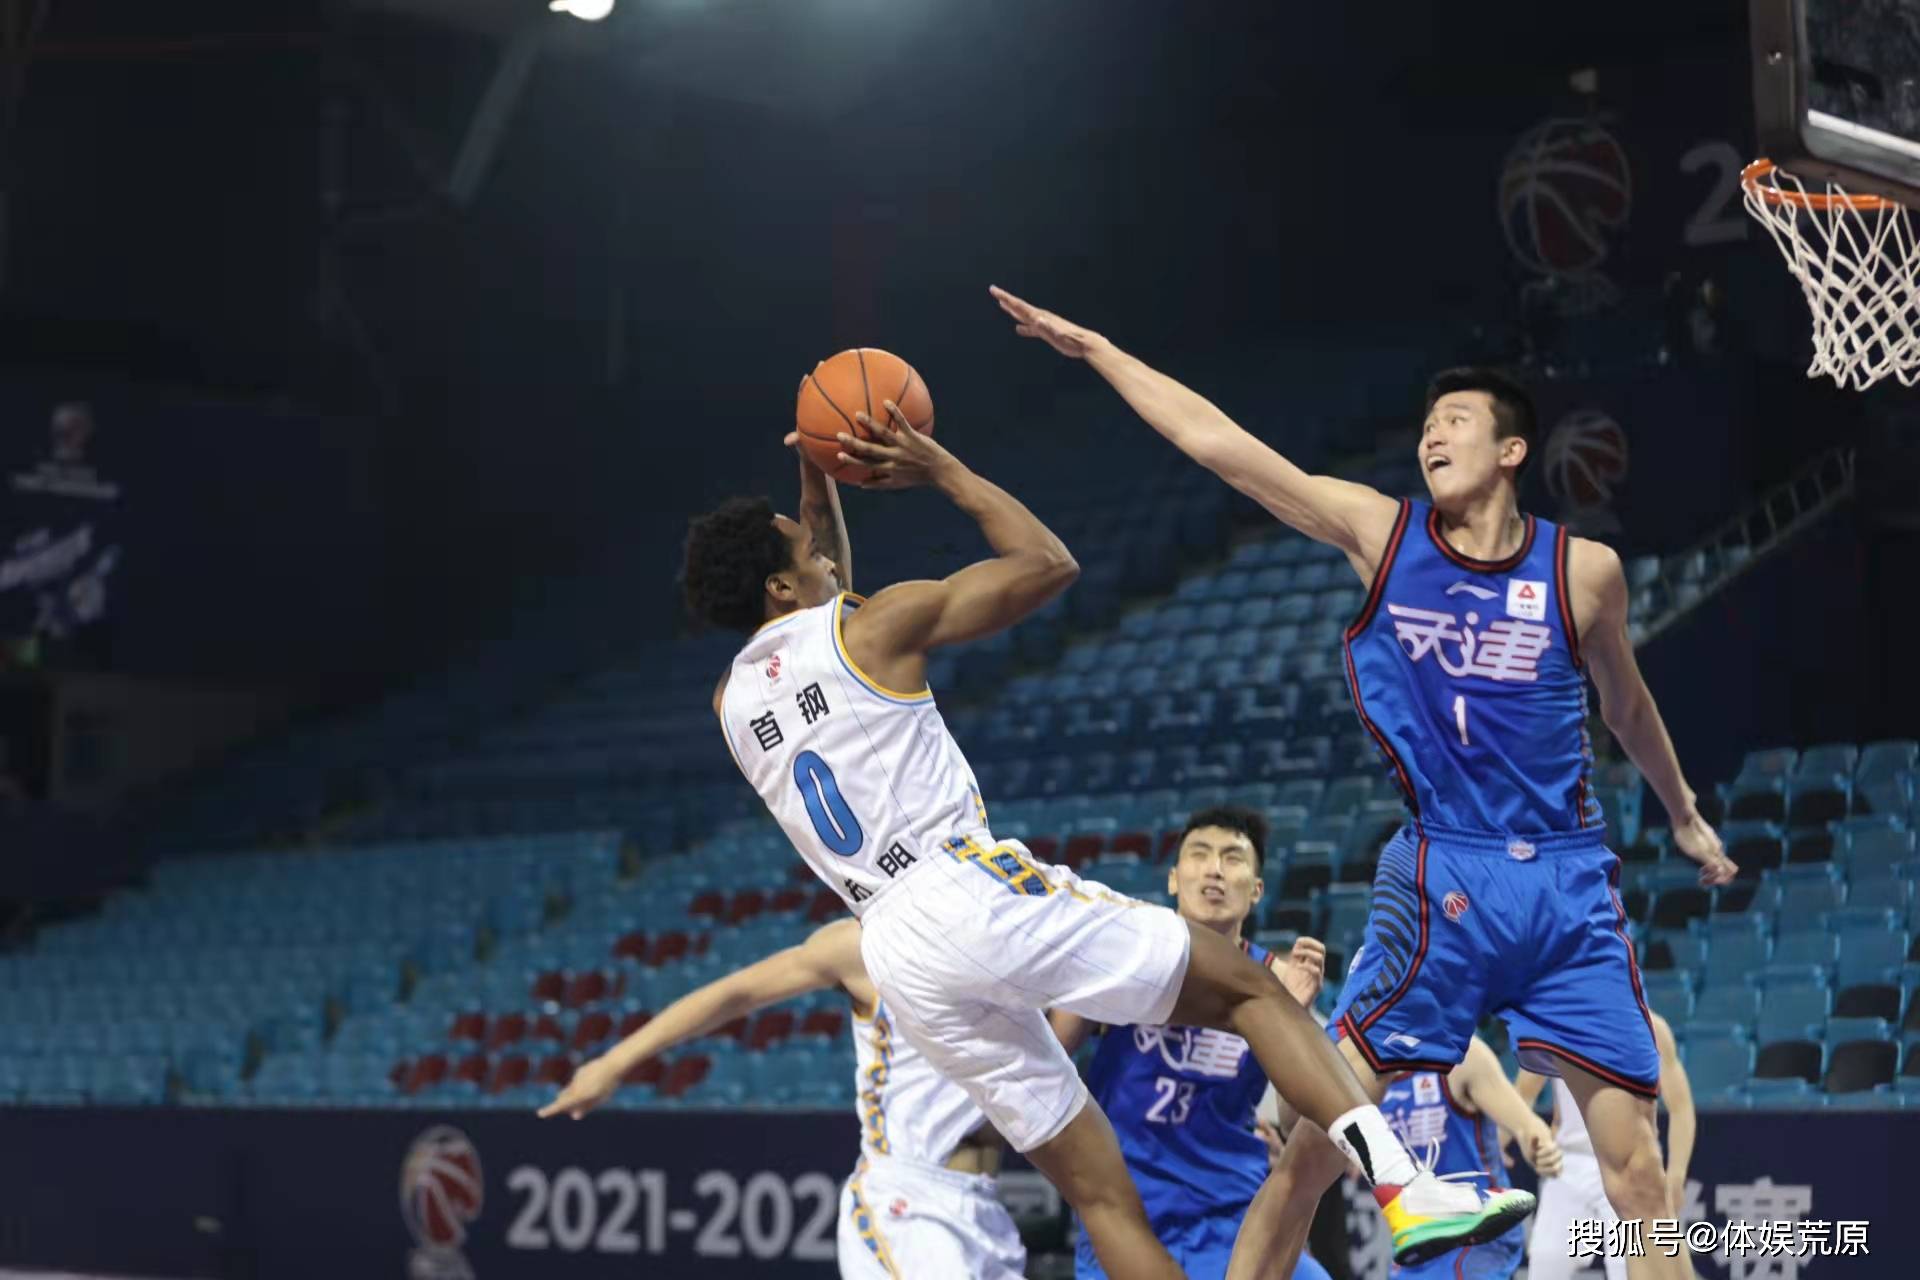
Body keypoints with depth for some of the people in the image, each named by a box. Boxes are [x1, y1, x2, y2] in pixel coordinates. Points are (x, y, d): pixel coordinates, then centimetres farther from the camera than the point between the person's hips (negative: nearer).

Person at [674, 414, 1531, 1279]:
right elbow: (1046, 563, 6)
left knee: (1100, 1192, 8)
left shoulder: (733, 701, 19)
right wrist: (942, 468, 15)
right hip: (975, 894, -6)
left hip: (898, 962, 6)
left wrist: (815, 478, 39)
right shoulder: (873, 625, 0)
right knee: (1250, 987, 3)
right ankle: (1401, 1185, -18)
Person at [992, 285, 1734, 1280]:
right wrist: (1091, 348, -2)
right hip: (1440, 873, -1)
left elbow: (1625, 702, 20)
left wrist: (1683, 815, 32)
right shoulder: (1379, 534, 0)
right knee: (1319, 1124, -8)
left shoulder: (1582, 570, 2)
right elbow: (1216, 442, -1)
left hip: (1569, 880, 1)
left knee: (1636, 1169, 0)